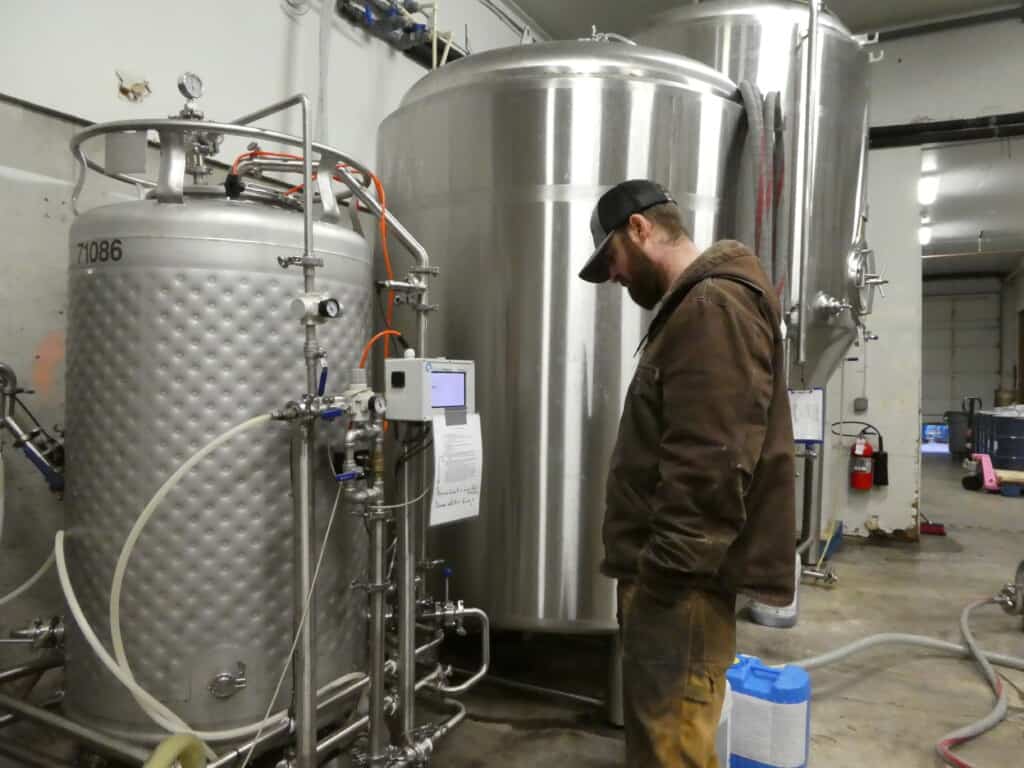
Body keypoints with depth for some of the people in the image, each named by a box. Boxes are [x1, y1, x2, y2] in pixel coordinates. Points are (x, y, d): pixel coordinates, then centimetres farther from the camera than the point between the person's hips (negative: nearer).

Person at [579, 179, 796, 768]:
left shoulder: (715, 306, -14)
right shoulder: (698, 305, 19)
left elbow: (710, 467, -24)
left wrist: (667, 573, -19)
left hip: (684, 581, -10)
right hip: (678, 571, 10)